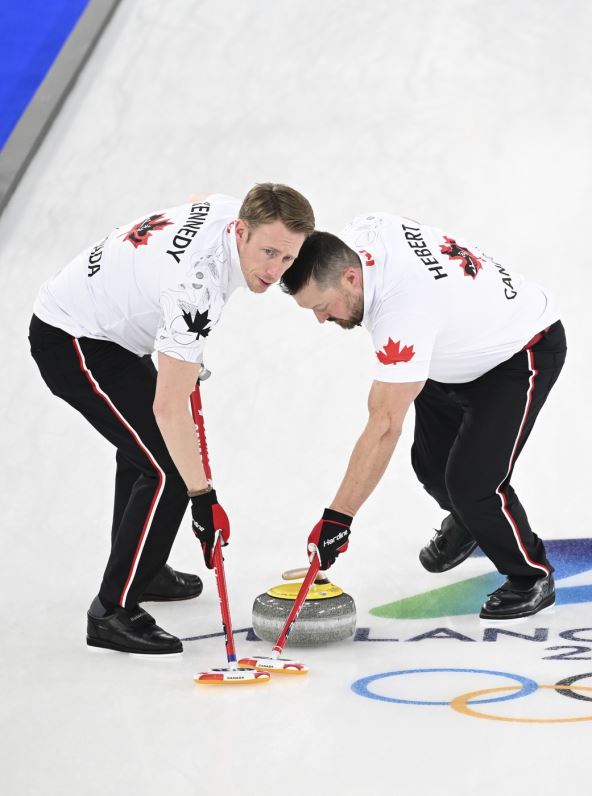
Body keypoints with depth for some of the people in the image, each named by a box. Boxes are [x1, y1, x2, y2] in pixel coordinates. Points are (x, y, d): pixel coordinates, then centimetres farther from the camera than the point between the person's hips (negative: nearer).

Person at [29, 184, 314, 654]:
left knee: (148, 444, 25)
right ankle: (113, 614, -7)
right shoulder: (197, 285, -34)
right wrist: (204, 500, -27)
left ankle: (142, 568, 41)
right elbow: (170, 407, -32)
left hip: (88, 314, 10)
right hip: (71, 344, -10)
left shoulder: (234, 211, -10)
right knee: (169, 469, -14)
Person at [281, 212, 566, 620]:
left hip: (524, 352, -9)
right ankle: (468, 519, 47)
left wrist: (337, 518, -37)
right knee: (431, 462, 14)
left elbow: (384, 427, -39)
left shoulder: (405, 310, -40)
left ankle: (532, 576, 7)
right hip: (464, 345, 9)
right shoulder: (360, 233, -18)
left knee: (473, 479, -17)